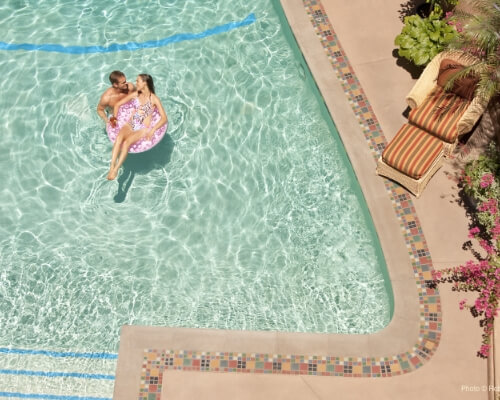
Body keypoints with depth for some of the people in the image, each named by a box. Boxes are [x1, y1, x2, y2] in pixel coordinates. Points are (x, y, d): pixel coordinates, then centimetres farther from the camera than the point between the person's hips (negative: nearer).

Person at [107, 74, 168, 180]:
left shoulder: (154, 99, -1)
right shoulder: (135, 95, 13)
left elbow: (164, 118, -8)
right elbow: (117, 105, 21)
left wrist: (152, 130, -19)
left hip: (143, 129, -4)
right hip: (130, 125, 4)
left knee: (127, 142, -33)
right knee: (119, 137, -31)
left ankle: (116, 170, -35)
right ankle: (112, 166, -40)